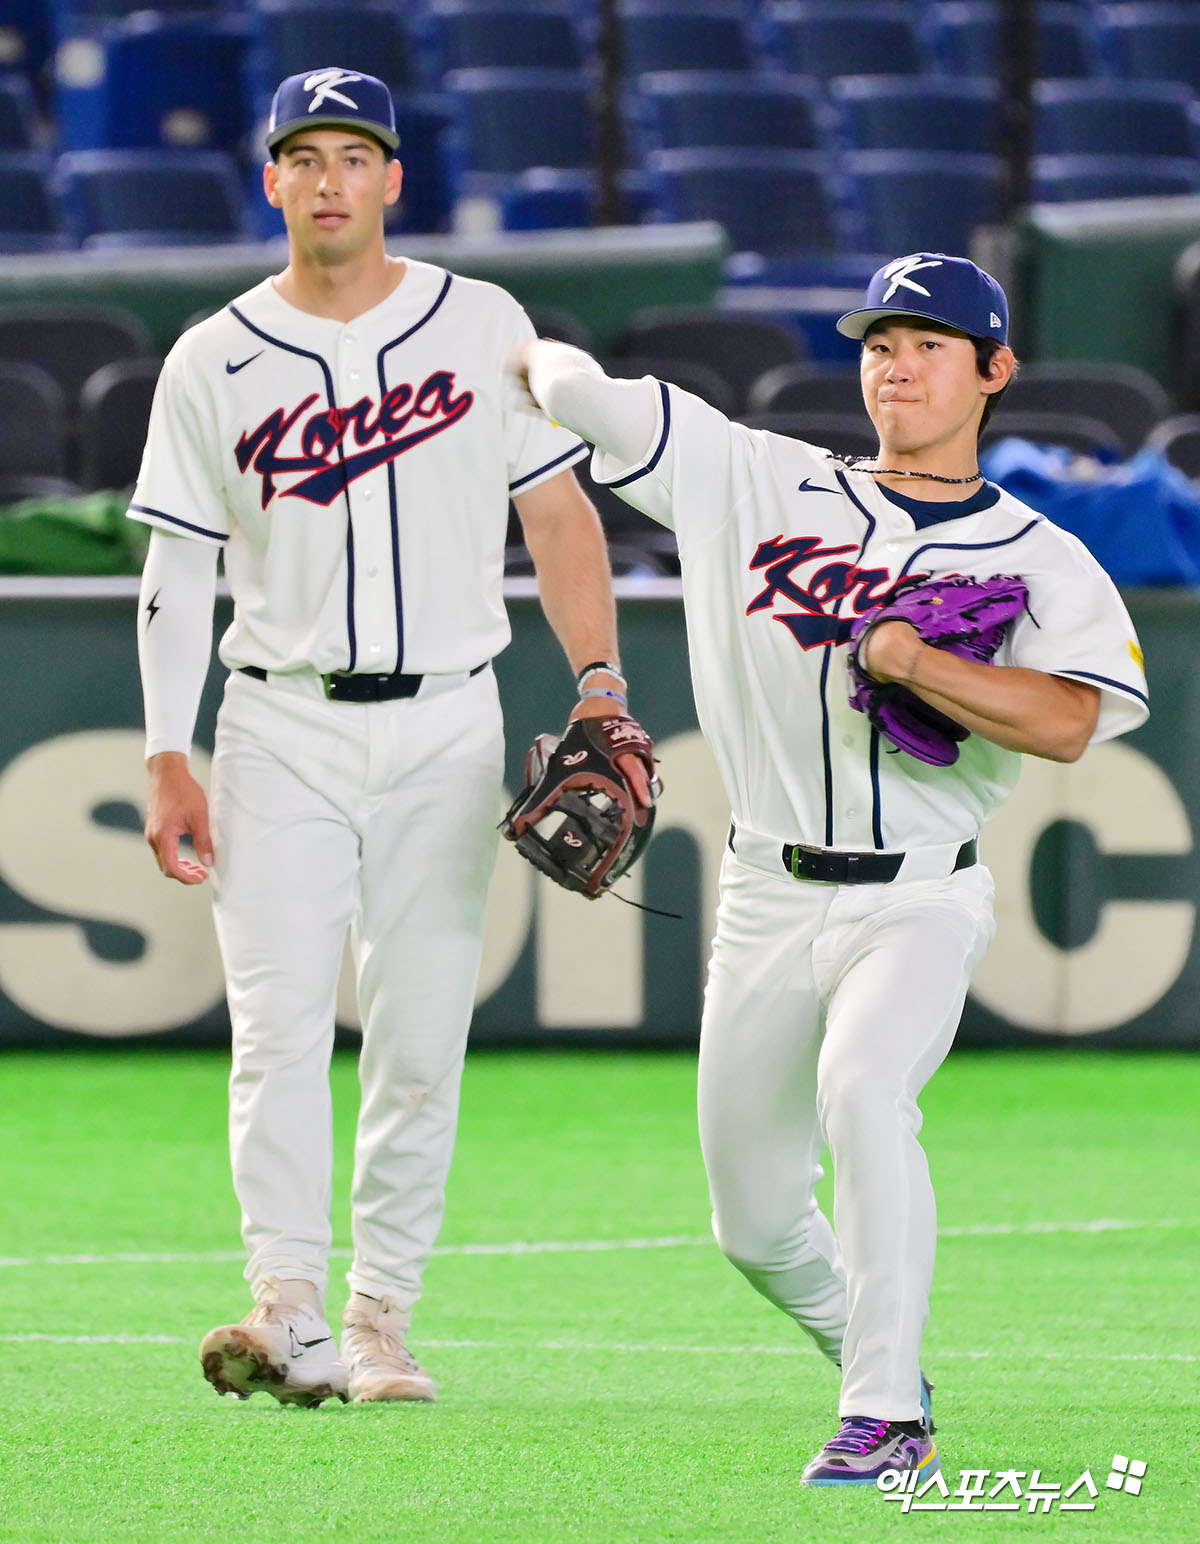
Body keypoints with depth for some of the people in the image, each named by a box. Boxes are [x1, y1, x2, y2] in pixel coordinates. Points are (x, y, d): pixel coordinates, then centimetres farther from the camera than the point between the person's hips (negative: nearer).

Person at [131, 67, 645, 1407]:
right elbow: (177, 571, 4)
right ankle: (289, 1309, -22)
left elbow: (555, 512, 7)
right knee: (279, 1021, -13)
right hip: (281, 730, -1)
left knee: (421, 1036, 0)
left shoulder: (483, 327, 5)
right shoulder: (214, 362, 4)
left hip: (444, 730, 1)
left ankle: (382, 1321, 7)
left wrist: (598, 678, -5)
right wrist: (167, 760, -4)